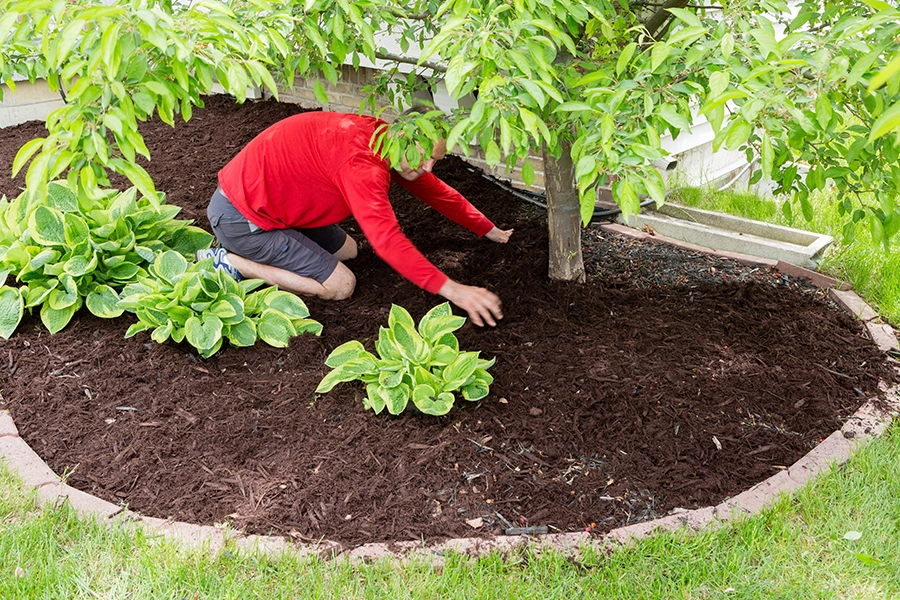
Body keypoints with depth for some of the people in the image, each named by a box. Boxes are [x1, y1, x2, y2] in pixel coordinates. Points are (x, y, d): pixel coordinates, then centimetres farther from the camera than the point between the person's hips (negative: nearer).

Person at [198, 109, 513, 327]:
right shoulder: (361, 162, -29)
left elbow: (434, 190, 13)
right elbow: (387, 240, -37)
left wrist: (492, 232, 15)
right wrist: (452, 290, -39)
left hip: (264, 196, 10)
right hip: (239, 215, -10)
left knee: (347, 250, 20)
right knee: (340, 285, -9)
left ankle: (248, 251, 15)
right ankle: (230, 262, -5)